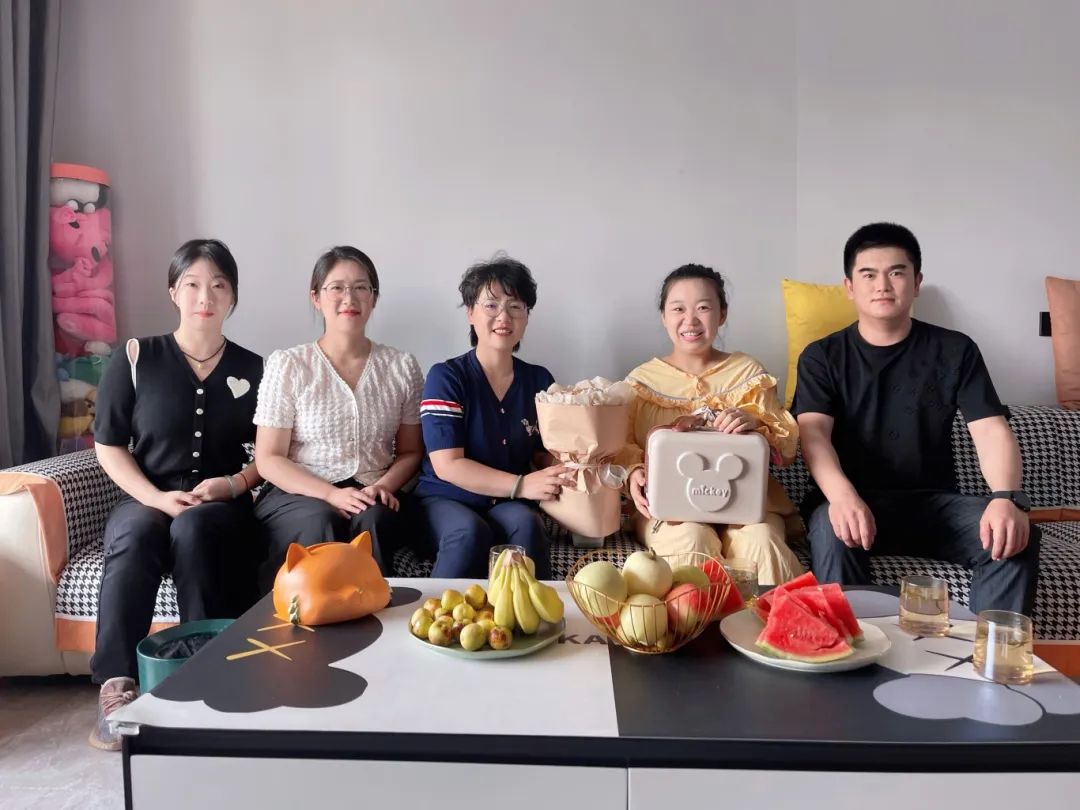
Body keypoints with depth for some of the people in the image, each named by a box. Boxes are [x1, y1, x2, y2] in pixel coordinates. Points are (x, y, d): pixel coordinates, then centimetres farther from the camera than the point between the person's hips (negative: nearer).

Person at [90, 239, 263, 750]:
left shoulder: (253, 370, 8)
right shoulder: (135, 359, 5)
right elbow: (108, 446, 3)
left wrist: (234, 484, -11)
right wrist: (155, 497, -12)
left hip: (223, 508, 0)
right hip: (146, 500, 0)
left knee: (194, 527, -35)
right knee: (134, 537, -34)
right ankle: (116, 687, -30)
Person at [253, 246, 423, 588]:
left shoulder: (402, 367, 6)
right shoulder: (287, 365, 0)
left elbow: (410, 452, 11)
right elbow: (268, 459, -2)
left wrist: (384, 486, -11)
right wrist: (332, 495, -16)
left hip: (370, 499, 1)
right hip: (296, 495, -1)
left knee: (374, 519, -32)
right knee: (321, 522, -33)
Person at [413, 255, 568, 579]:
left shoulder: (540, 381, 6)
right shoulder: (446, 377, -6)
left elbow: (545, 455, 10)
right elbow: (447, 465, -14)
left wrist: (562, 473, -16)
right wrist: (521, 485, -25)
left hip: (508, 504, 3)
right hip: (446, 500, -2)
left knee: (526, 524, -31)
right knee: (470, 533, -34)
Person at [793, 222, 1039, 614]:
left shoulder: (955, 351, 6)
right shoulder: (822, 356, 2)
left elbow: (991, 431, -4)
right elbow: (814, 433, -13)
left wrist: (1007, 497, -27)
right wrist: (842, 495, -36)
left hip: (933, 503, 2)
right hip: (854, 501, -2)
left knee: (1015, 537, -25)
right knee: (832, 530, -35)